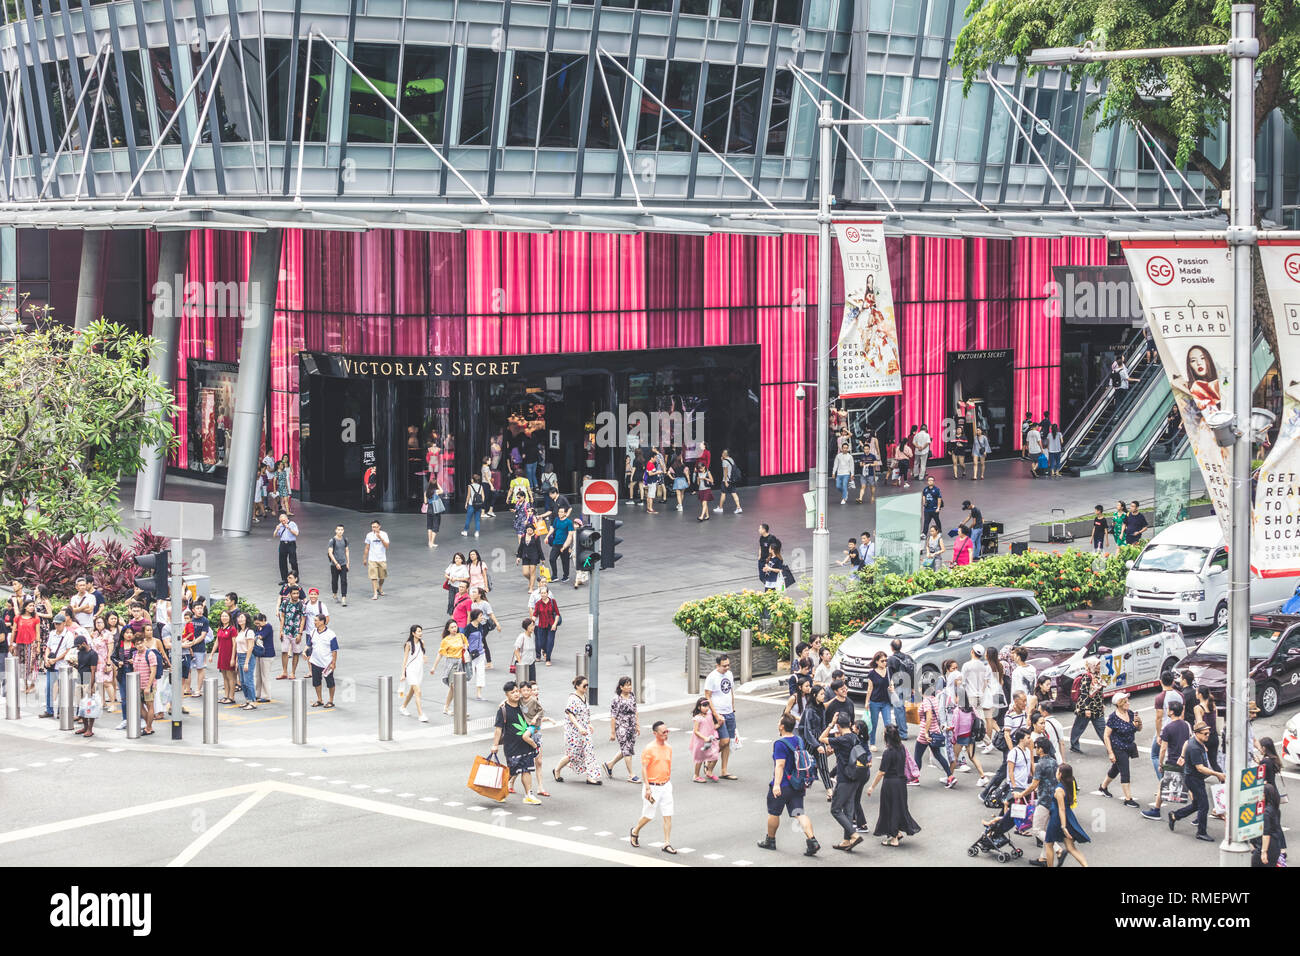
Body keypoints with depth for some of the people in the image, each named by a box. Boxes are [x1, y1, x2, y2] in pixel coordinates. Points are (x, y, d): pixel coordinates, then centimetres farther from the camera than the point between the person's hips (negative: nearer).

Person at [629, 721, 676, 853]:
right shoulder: (649, 748, -13)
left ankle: (667, 844, 4)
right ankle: (635, 831, 33)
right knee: (648, 815, 5)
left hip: (666, 786, 5)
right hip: (652, 786, -5)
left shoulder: (668, 748, 7)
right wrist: (647, 788, -20)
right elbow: (644, 768, -15)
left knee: (668, 816, 0)